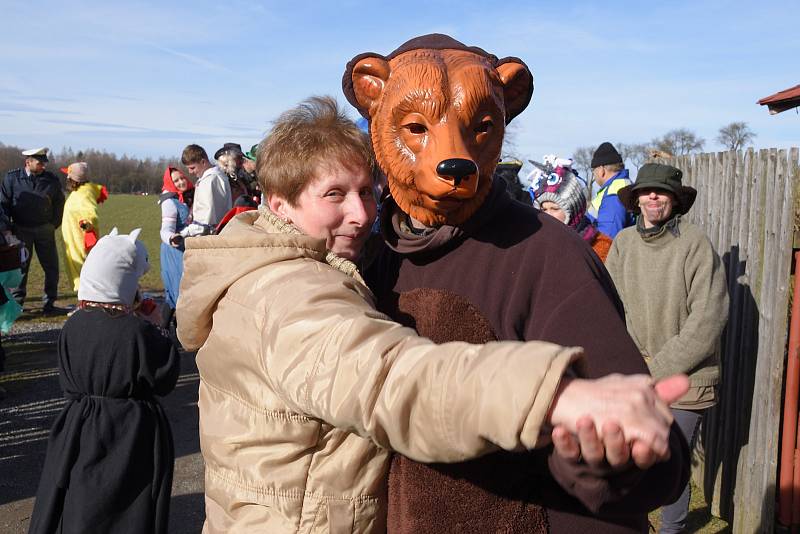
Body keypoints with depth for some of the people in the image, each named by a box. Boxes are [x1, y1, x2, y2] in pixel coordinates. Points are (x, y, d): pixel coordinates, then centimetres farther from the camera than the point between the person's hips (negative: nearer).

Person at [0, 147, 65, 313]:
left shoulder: (51, 180, 0)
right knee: (20, 267, 6)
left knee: (51, 268, 2)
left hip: (45, 230, 1)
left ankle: (49, 304, 12)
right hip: (21, 229, -1)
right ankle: (16, 304, 16)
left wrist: (53, 225, 7)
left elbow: (59, 204, 11)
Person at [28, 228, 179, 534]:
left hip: (80, 430, 5)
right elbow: (165, 379, -12)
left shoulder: (73, 327, -7)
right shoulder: (139, 331, -23)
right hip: (132, 437, -4)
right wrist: (160, 331, -5)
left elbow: (68, 384, 3)